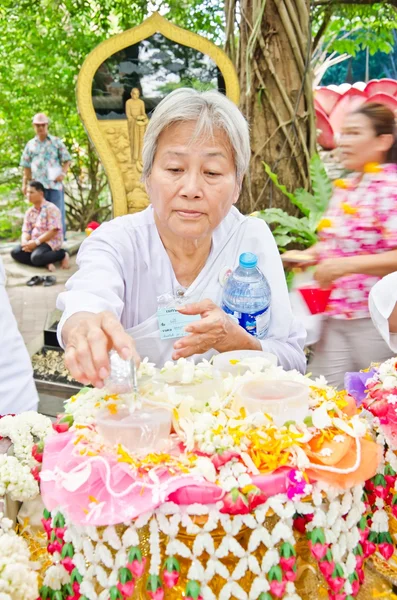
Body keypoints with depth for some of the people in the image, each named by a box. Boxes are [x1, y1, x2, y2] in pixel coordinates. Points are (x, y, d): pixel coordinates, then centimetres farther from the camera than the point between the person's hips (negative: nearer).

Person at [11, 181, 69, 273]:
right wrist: (25, 241, -16)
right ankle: (46, 263, -19)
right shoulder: (29, 212, 12)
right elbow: (26, 231, 8)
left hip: (50, 242, -7)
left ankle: (62, 254, -10)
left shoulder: (51, 208, -9)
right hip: (34, 243, 7)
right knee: (15, 252, -16)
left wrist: (36, 242, -22)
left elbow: (53, 231, -17)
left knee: (36, 257, -34)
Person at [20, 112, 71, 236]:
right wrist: (25, 183, 9)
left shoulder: (56, 142, 7)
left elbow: (66, 160, 7)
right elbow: (26, 166, 16)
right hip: (37, 185, 2)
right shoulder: (30, 144, 13)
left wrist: (63, 173, -10)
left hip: (54, 183, -2)